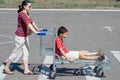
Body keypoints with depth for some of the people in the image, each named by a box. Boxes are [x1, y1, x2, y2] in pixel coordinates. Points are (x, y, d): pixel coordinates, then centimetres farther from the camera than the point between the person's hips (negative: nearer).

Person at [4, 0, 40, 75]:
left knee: (26, 52, 10)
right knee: (16, 52, 3)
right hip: (20, 36, -9)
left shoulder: (27, 14, 9)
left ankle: (26, 70, 16)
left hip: (25, 36, 9)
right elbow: (28, 24, -33)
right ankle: (7, 67, 19)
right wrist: (35, 31, -40)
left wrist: (38, 29, 9)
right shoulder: (22, 14, -21)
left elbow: (32, 22, 14)